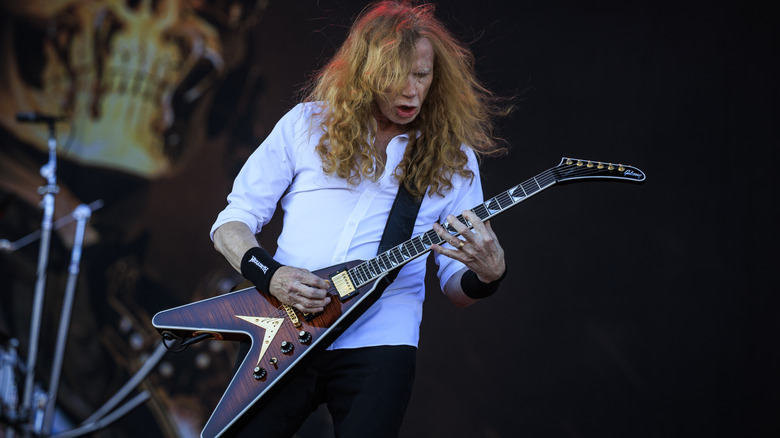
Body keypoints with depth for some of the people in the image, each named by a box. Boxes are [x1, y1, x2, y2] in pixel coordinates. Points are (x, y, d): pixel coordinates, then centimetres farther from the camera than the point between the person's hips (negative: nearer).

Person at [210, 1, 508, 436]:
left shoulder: (452, 159, 10)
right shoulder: (307, 124, 8)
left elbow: (456, 287, 10)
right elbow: (233, 220, 9)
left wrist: (487, 274, -14)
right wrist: (268, 274, -11)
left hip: (377, 345, 0)